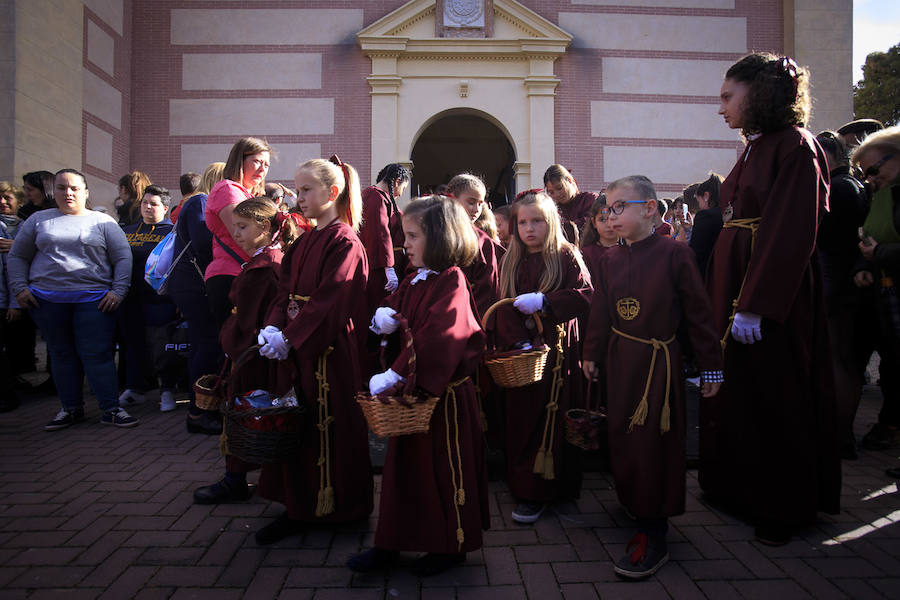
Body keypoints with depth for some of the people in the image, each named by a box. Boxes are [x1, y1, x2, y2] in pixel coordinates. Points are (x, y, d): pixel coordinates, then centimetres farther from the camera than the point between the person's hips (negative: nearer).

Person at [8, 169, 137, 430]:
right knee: (62, 354, 9)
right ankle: (71, 408, 19)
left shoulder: (103, 222, 8)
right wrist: (20, 288, 4)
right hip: (47, 300, 3)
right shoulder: (39, 220, 14)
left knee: (97, 354, -6)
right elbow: (18, 256, 18)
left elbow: (123, 258, 4)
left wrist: (118, 291, -6)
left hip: (93, 300, -3)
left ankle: (111, 409, -1)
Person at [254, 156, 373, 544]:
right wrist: (273, 327, -7)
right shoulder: (303, 242, 15)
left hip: (330, 351, -8)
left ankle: (339, 508, 18)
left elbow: (330, 301, -19)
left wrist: (290, 336, -21)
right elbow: (285, 290, 10)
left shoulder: (344, 243, -10)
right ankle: (298, 507, 27)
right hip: (295, 348, 8)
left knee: (331, 428, 2)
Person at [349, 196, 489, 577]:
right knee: (402, 464, 16)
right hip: (409, 388, 8)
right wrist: (382, 316, -9)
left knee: (444, 468, 7)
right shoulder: (414, 280, 9)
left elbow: (436, 337, -30)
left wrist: (396, 373, -35)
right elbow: (391, 309, 15)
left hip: (443, 391, -8)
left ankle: (452, 545, 26)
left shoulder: (451, 282, -17)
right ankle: (390, 544, 31)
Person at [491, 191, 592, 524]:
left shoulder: (567, 256, -1)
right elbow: (504, 306, 2)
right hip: (520, 351, 4)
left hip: (557, 349, -4)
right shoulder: (512, 262, 10)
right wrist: (518, 340, -13)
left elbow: (584, 295, -11)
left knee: (549, 418, -2)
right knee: (521, 418, 8)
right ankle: (522, 481, 23)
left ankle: (537, 492, 6)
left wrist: (544, 301, -22)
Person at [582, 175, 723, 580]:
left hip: (659, 363, -5)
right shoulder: (610, 260, 5)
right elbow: (600, 311, 12)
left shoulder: (674, 254, -10)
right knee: (622, 437, 13)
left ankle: (653, 535, 8)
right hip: (620, 360, 5)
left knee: (652, 440, -3)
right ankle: (636, 504, 36)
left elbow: (698, 310, -7)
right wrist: (592, 355, 14)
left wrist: (711, 364, -4)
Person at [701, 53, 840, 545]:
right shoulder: (754, 149, 14)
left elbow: (790, 235, -21)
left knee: (773, 398, 3)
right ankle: (738, 487, 33)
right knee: (735, 388, 16)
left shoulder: (796, 148, -13)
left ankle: (784, 508, 21)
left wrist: (754, 306, -24)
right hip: (733, 283, 9)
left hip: (773, 293, -9)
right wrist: (730, 298, 10)